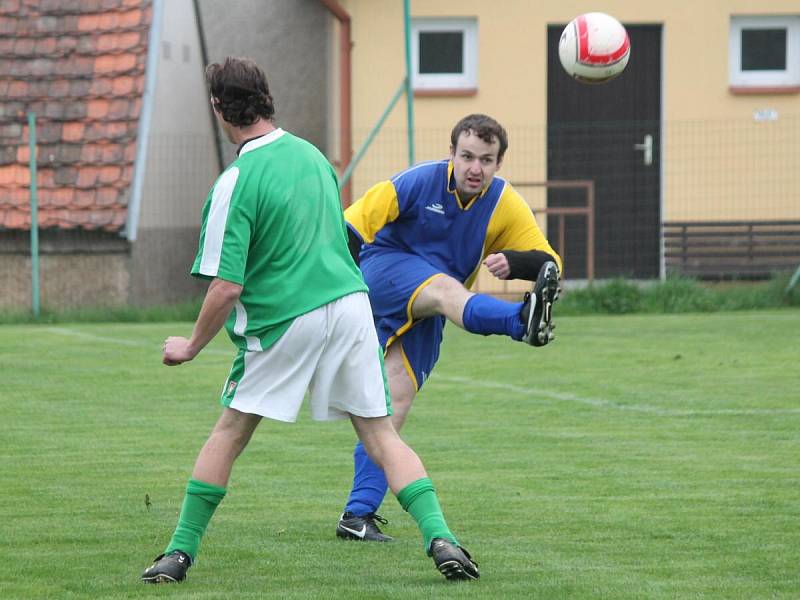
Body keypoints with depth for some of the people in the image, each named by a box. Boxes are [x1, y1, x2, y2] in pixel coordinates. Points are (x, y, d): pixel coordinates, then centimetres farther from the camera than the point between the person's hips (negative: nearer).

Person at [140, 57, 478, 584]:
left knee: (229, 432, 11)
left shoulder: (236, 184, -12)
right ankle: (440, 538, -9)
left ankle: (182, 552, 13)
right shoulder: (310, 154, 8)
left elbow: (227, 287, -14)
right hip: (351, 301, 5)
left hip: (284, 322, -4)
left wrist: (191, 347, -1)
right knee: (381, 435, 6)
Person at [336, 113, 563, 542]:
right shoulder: (419, 182, -15)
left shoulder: (506, 205, -4)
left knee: (396, 399, -7)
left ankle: (358, 514, -6)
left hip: (423, 318, 5)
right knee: (446, 290, -36)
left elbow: (549, 264, -9)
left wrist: (513, 263, -31)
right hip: (385, 270, -5)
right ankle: (524, 320, -69)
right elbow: (353, 227, -14)